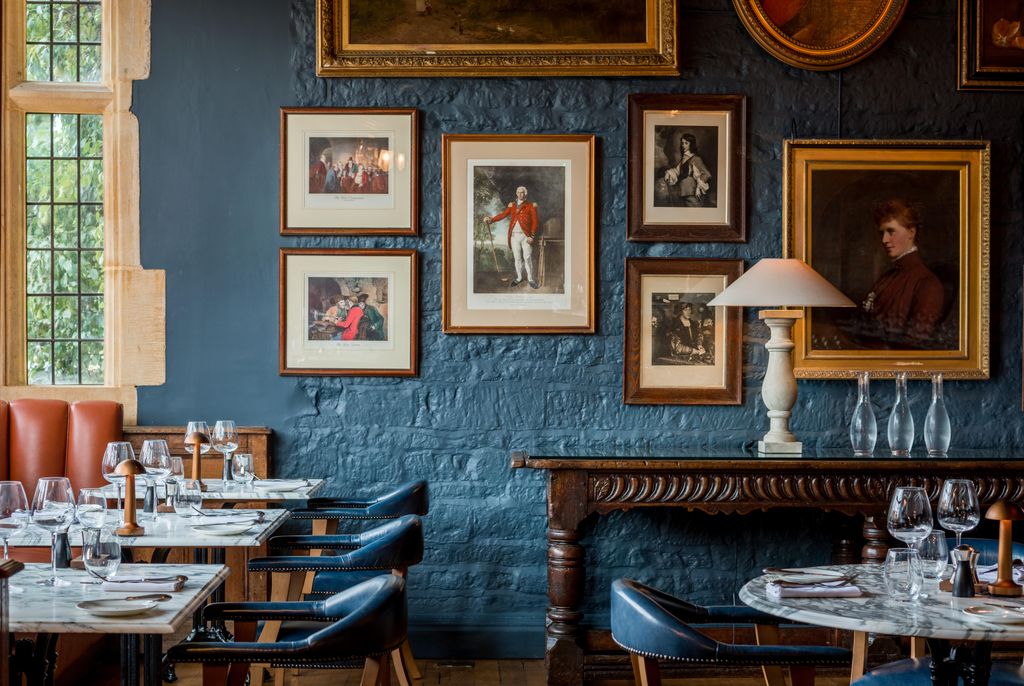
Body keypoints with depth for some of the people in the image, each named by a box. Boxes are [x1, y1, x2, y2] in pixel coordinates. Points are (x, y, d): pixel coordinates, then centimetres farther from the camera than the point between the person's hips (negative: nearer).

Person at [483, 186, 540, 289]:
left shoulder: (530, 206, 3)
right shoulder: (512, 206, 12)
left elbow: (535, 222, 0)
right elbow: (503, 215, 3)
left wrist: (532, 236, -9)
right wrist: (491, 220, -12)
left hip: (525, 236, -3)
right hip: (514, 236, 3)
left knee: (527, 258, -3)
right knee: (517, 258, 8)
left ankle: (530, 279, 4)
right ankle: (519, 278, 18)